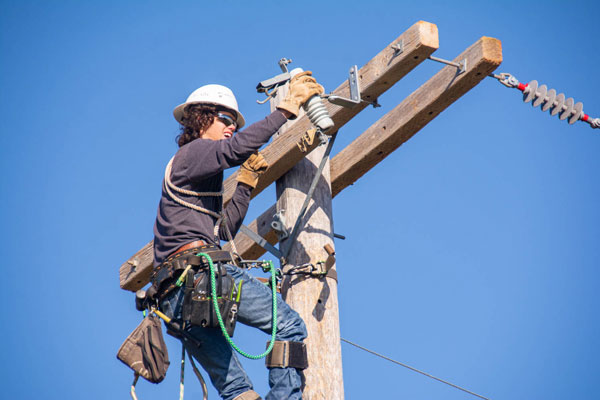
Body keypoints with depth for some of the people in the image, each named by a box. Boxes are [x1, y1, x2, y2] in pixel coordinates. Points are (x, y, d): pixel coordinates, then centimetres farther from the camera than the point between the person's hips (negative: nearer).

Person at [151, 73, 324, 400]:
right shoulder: (193, 152, 6)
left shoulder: (202, 177, 33)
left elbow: (225, 229, 30)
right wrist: (286, 109, -15)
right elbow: (236, 148, -16)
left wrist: (247, 182, 28)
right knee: (290, 326, -9)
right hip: (201, 271, -9)